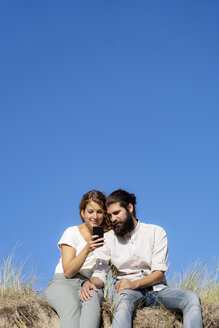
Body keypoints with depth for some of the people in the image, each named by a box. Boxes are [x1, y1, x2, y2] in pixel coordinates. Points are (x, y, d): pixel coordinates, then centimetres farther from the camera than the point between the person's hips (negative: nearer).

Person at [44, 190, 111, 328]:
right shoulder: (72, 233, 6)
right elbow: (68, 272, -4)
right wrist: (86, 249, -18)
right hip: (63, 282, -2)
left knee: (91, 303, -38)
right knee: (72, 305, -40)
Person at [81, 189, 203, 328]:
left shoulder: (156, 232, 5)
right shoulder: (108, 238, 9)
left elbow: (159, 272, -4)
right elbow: (100, 274, 2)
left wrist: (134, 284, -22)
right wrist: (91, 283, -24)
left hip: (156, 289, 1)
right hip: (128, 290, -1)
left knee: (192, 298, -27)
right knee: (123, 298, -39)